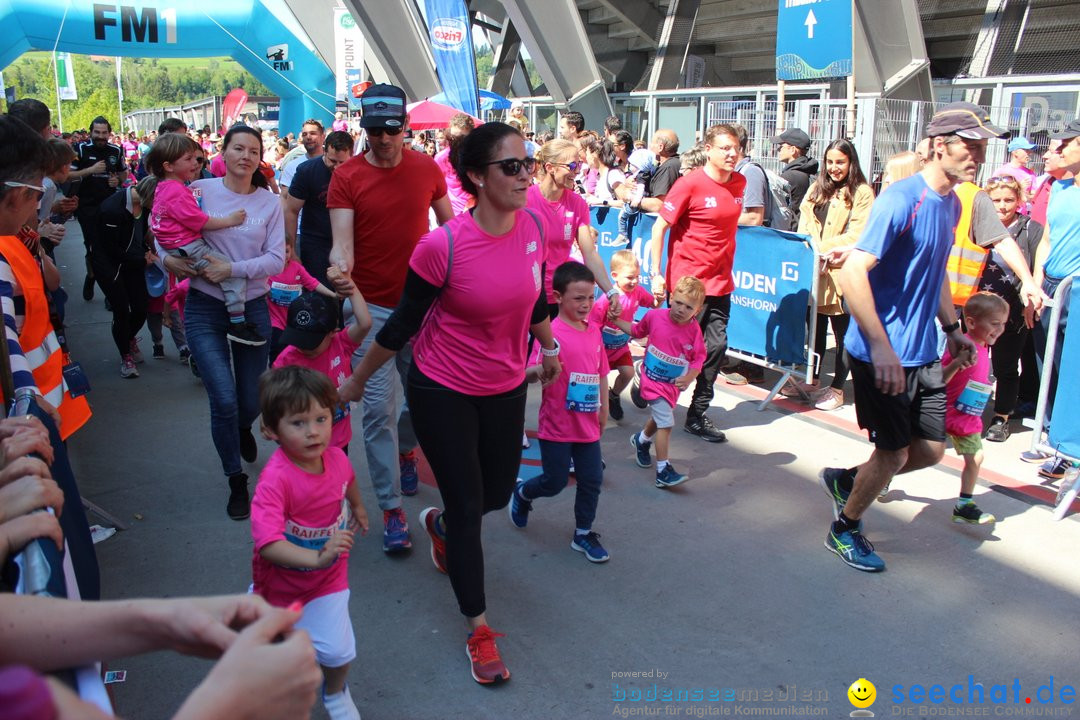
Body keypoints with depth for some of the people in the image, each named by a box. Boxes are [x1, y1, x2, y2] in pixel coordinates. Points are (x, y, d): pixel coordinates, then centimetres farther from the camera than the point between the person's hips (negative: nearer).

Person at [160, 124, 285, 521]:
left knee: (251, 402, 10)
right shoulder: (199, 190, -3)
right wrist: (167, 258, -14)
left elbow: (276, 260, -7)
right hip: (205, 308, -2)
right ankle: (236, 482, 13)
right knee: (224, 400, -8)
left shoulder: (270, 202, 0)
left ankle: (242, 428, 51)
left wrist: (233, 269, -20)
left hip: (252, 308, 2)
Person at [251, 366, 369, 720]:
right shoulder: (275, 479, -35)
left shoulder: (336, 456, -17)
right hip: (282, 581, -3)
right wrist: (318, 558, -54)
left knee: (337, 651, -1)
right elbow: (268, 543, -43)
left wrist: (358, 507, 28)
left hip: (328, 581, 3)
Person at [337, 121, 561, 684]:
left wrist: (549, 349, 23)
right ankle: (479, 629, 23)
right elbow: (402, 324, -12)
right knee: (467, 508, 4)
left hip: (506, 388, 6)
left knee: (496, 494, 20)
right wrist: (356, 380, -2)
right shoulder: (442, 246, -25)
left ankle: (439, 524, 56)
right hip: (443, 392, -5)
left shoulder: (532, 227, -10)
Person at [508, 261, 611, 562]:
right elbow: (531, 373, -22)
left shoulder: (594, 329, 3)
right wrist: (539, 371, -44)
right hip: (557, 425, -6)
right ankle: (522, 492, 37)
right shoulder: (552, 333, -17)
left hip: (588, 424, 6)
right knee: (555, 482, 5)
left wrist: (603, 408, 16)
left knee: (592, 479, 10)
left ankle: (583, 534, 28)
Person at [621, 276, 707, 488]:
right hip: (653, 380, -4)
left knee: (658, 418, 27)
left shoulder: (694, 330, -14)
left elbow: (698, 359, -9)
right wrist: (616, 321, 1)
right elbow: (637, 331, 6)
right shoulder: (654, 316, -14)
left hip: (673, 383, 4)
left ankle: (641, 440, 58)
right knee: (665, 423, -12)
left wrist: (689, 378, -24)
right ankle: (663, 471, -7)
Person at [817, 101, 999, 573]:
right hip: (882, 354, -8)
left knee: (931, 450, 11)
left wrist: (952, 329, 23)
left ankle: (845, 481, 34)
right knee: (894, 452, 3)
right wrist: (881, 347, -30)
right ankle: (843, 530, 26)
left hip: (923, 352, 8)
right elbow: (852, 273, -27)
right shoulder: (901, 199, -18)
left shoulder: (952, 203, 10)